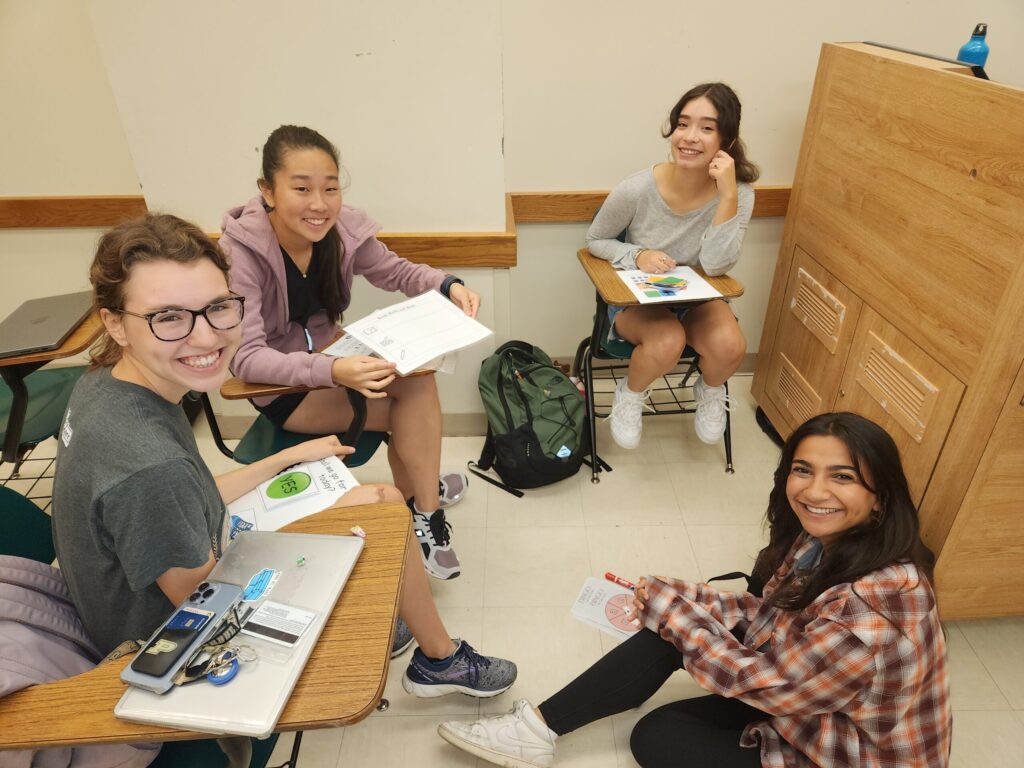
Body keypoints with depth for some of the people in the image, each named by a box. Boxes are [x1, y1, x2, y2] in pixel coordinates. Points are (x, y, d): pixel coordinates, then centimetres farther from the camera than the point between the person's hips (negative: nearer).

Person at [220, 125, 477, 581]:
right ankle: (424, 503, 3)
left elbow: (396, 272, 2)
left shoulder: (342, 229, -14)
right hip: (278, 386, -5)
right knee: (416, 400, -19)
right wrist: (333, 372, -47)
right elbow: (246, 357, -30)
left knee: (417, 380, -18)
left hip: (329, 356, 5)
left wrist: (448, 286, -19)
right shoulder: (240, 250, -25)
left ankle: (419, 504, 0)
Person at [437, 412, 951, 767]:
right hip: (798, 694, 7)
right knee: (667, 627, -6)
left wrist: (669, 606, -18)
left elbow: (761, 681, -27)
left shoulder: (874, 612, -37)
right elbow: (772, 617, 0)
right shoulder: (826, 538, -10)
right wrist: (676, 601, -13)